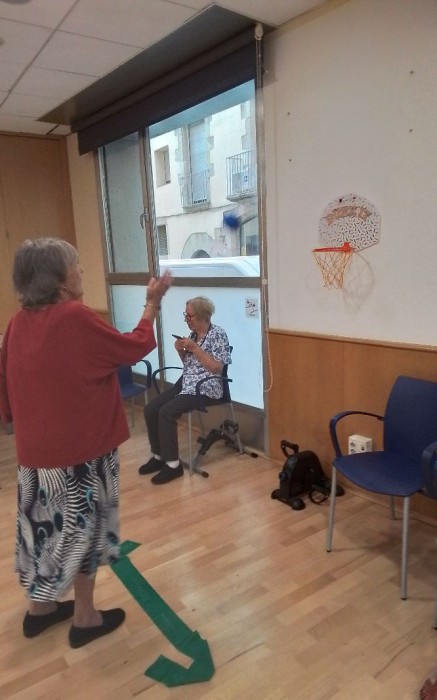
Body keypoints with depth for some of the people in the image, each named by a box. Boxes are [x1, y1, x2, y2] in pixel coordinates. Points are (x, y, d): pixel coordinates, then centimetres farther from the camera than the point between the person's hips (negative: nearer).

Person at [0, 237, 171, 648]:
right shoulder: (75, 317, -21)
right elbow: (135, 348, -10)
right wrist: (152, 304, 2)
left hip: (36, 447, 7)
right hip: (81, 446, -7)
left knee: (47, 523, 21)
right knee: (82, 526, 10)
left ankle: (41, 608, 40)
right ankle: (85, 618, 28)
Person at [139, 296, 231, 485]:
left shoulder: (218, 334, -10)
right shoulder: (193, 334, 13)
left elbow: (217, 368, -17)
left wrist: (195, 348, -18)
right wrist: (181, 350, 0)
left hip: (206, 387, -8)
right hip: (186, 382, 8)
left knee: (166, 412, -25)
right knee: (150, 409, -7)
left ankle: (173, 464, -14)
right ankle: (158, 456, 6)